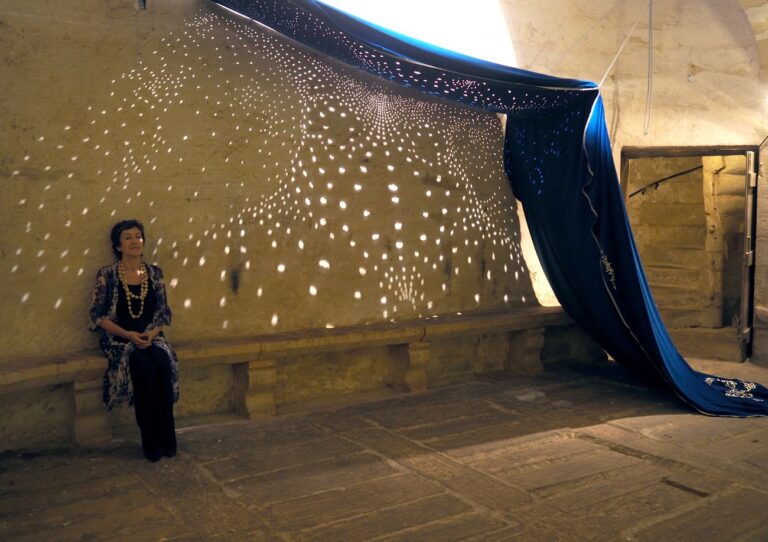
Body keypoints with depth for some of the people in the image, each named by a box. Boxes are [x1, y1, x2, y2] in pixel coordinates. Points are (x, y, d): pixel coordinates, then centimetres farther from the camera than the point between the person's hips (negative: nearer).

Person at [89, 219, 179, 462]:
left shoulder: (154, 273, 9)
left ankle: (166, 438, -23)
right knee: (144, 367, -33)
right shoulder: (107, 275, -1)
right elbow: (98, 316, -4)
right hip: (118, 339, -3)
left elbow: (164, 312, 11)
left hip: (150, 337, 3)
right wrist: (128, 335, -16)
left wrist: (153, 332, -10)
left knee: (164, 363, -30)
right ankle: (150, 441, -23)